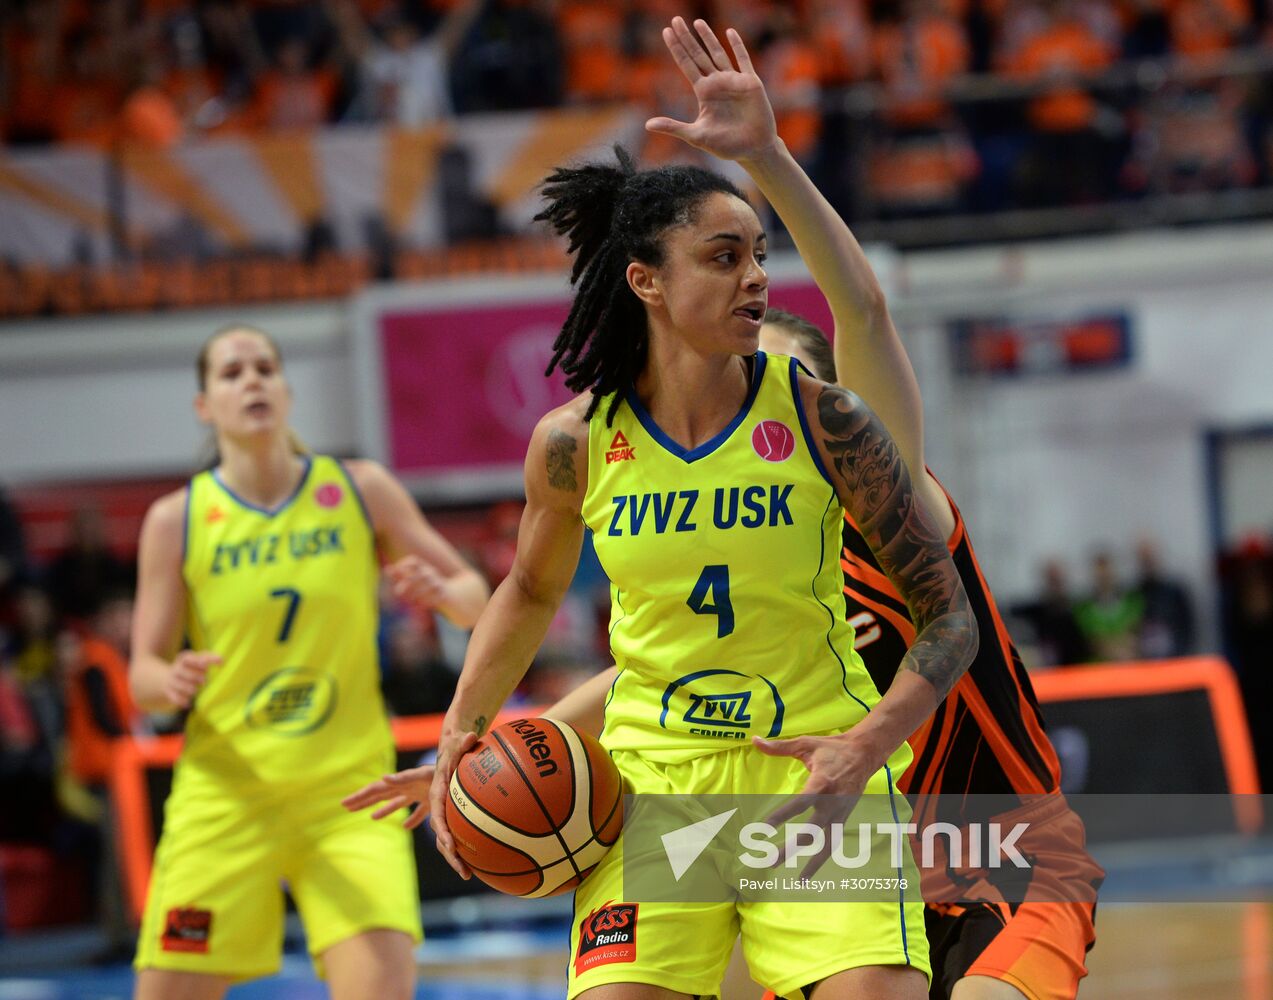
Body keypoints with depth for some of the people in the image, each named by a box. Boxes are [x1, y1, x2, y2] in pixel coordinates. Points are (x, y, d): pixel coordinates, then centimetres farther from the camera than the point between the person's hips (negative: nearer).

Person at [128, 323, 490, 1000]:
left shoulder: (361, 491, 2)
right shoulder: (176, 520, 1)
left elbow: (474, 599, 8)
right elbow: (142, 676, 1)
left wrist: (441, 591, -16)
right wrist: (170, 682, -24)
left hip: (347, 791, 0)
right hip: (226, 790, 0)